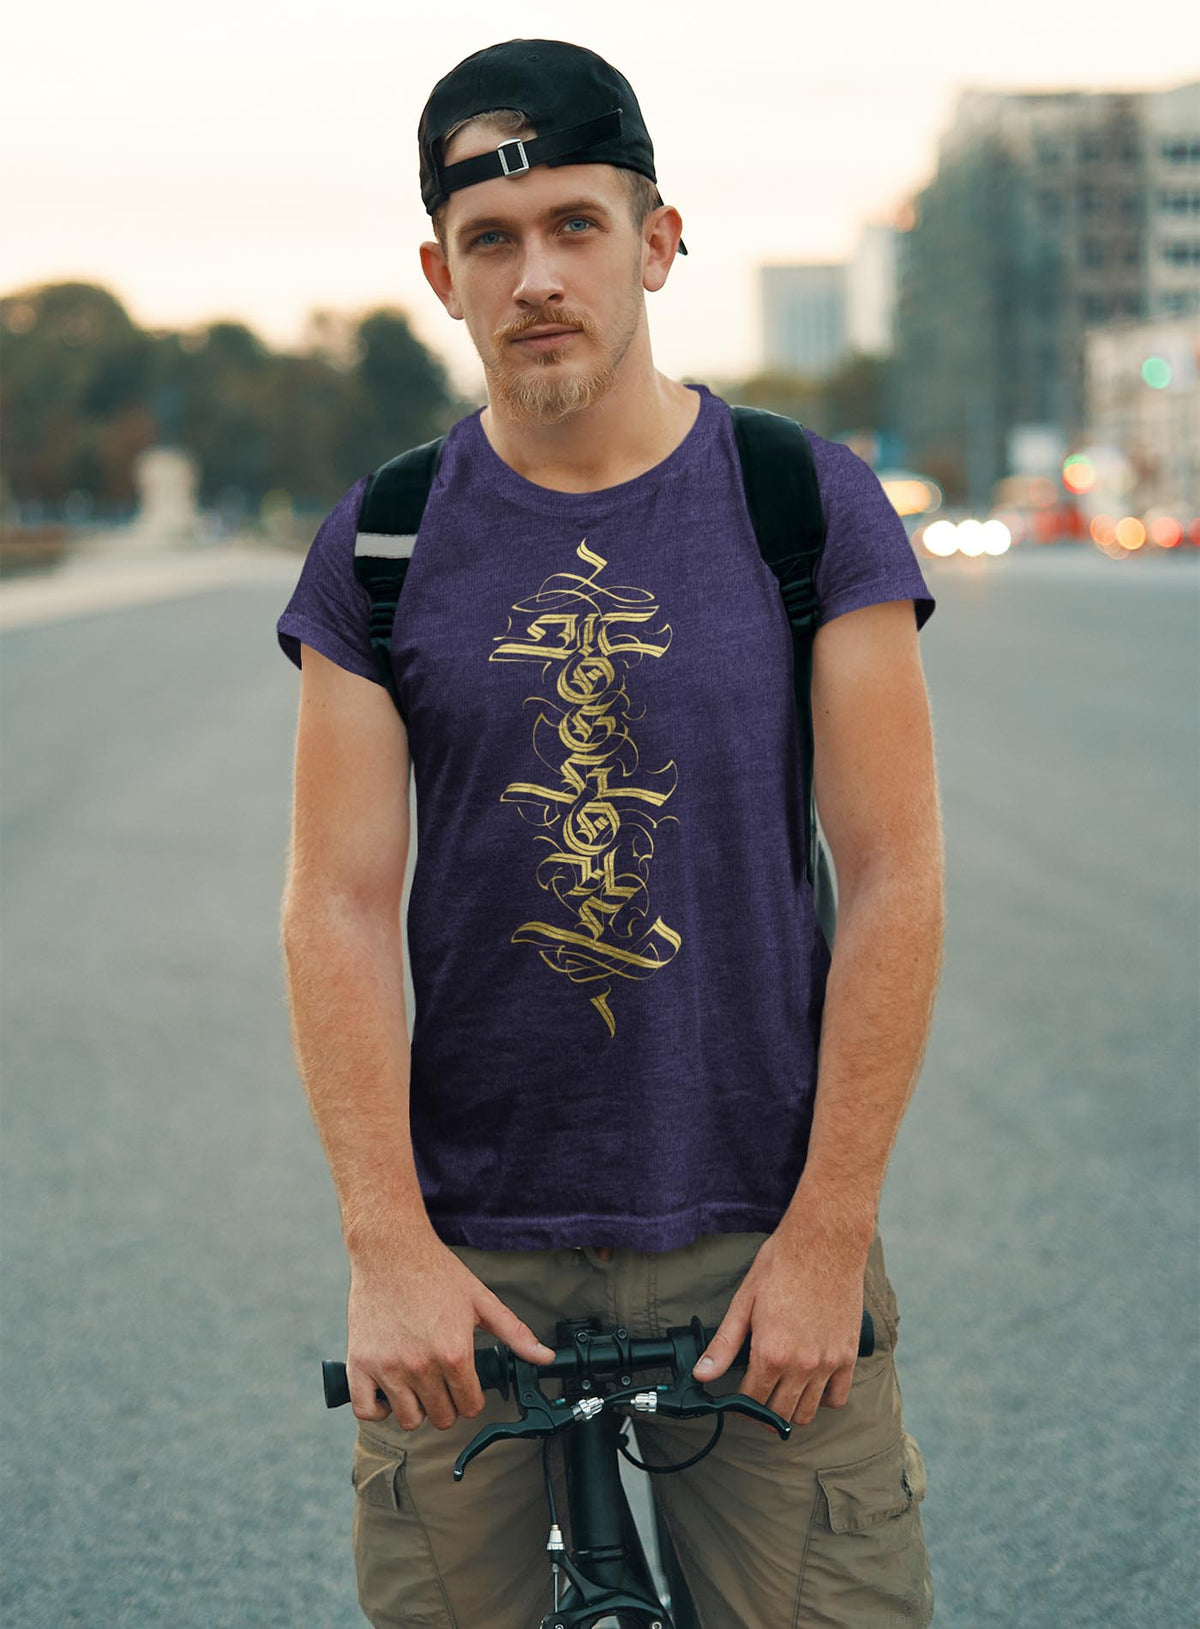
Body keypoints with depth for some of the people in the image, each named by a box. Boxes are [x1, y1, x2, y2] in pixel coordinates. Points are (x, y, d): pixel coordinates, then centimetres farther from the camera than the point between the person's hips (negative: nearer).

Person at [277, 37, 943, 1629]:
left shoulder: (812, 506, 0)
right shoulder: (380, 544, 3)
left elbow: (893, 883, -3)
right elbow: (339, 909, -2)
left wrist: (828, 1234, -8)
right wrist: (388, 1246, -11)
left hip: (759, 1244, -1)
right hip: (470, 1252, 1)